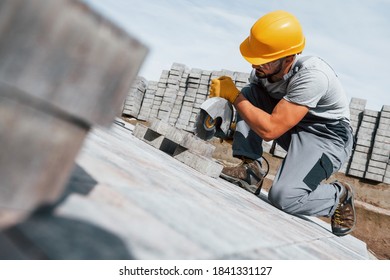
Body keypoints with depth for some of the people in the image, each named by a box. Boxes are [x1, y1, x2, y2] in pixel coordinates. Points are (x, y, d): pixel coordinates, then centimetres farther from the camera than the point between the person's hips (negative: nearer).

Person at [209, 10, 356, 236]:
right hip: (293, 129, 7)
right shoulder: (263, 71, -10)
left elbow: (269, 130, -34)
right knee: (248, 93, -12)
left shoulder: (312, 76, -33)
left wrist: (233, 95, -26)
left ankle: (340, 196, 4)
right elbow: (253, 105, 9)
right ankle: (251, 167, -8)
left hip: (327, 138, -7)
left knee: (284, 197, -28)